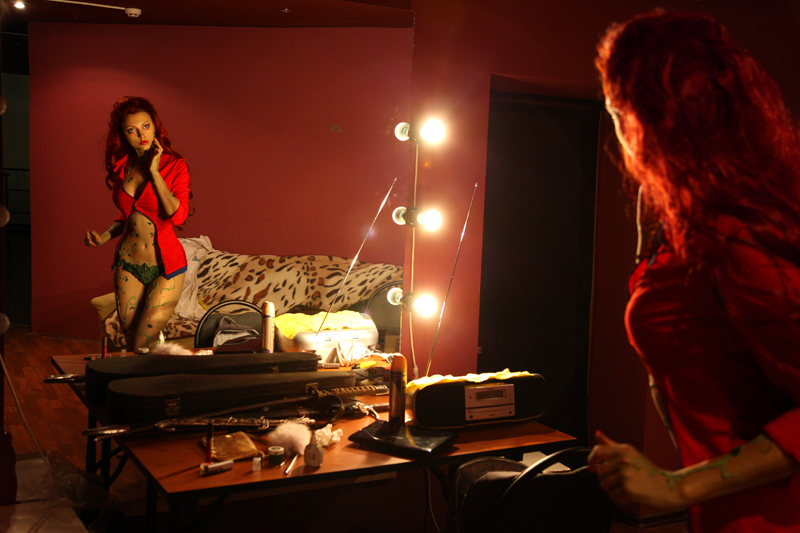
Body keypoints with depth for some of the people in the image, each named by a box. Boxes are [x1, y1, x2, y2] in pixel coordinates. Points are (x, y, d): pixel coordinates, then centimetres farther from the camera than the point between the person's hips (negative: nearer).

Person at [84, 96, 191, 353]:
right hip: (127, 262, 5)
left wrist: (154, 172, -21)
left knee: (144, 346, -6)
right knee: (131, 341, 9)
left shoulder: (174, 165, -10)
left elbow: (178, 216, -23)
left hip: (165, 265, -5)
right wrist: (104, 236, 2)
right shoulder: (122, 166, 5)